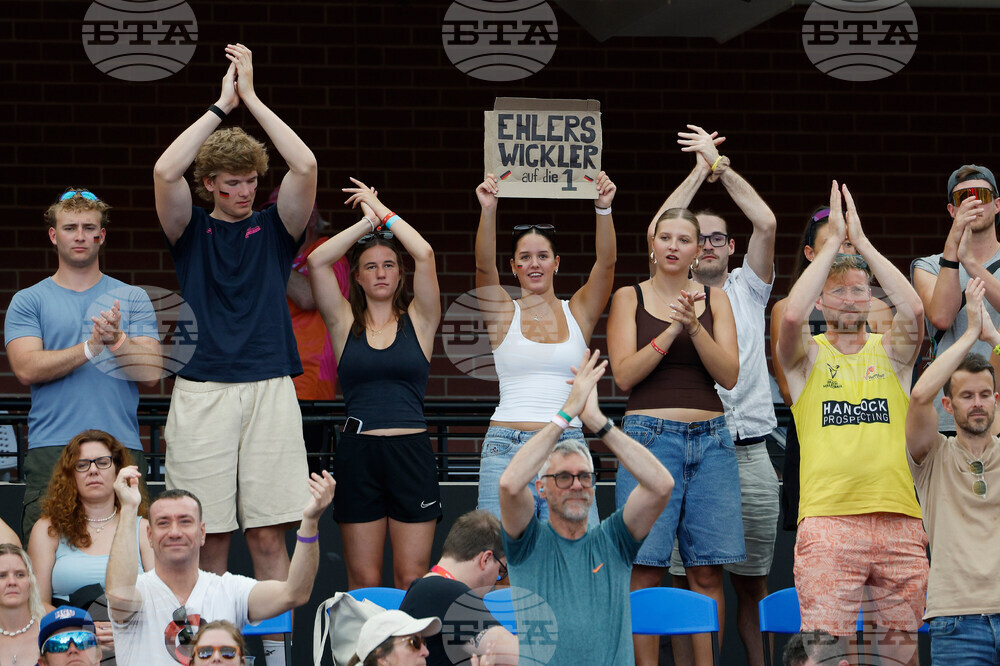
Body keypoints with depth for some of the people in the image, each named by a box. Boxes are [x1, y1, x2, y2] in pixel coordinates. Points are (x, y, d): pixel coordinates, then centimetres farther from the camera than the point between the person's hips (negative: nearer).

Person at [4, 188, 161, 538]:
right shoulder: (28, 302, 10)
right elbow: (27, 369, -5)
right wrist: (91, 347, -14)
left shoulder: (133, 299, 13)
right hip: (50, 453, -1)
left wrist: (118, 341, -14)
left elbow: (150, 372, 4)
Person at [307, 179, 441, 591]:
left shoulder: (417, 321, 9)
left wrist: (384, 212, 3)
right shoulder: (345, 323, 10)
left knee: (412, 578, -1)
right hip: (358, 451, 0)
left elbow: (424, 255, -5)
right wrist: (367, 221, 1)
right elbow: (317, 261, -2)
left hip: (411, 450, 0)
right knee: (363, 582, 1)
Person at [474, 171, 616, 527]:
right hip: (507, 448, -1)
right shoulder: (503, 313, 7)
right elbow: (484, 266, -10)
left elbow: (606, 262, -3)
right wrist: (488, 210, -25)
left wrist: (603, 208, -19)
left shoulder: (578, 313, 11)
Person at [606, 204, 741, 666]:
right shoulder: (629, 298, 7)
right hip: (650, 435, -2)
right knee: (645, 569, -7)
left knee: (706, 572, 0)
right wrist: (672, 330, -13)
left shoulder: (714, 299, 12)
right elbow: (624, 375, -4)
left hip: (710, 439, 2)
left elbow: (729, 376, 1)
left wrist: (695, 327, -12)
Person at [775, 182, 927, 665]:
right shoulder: (807, 357, 9)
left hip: (899, 520, 3)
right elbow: (792, 316, -13)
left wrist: (862, 241, -4)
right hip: (827, 519, -2)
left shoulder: (891, 352, 13)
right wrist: (834, 241, -7)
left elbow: (913, 310, -7)